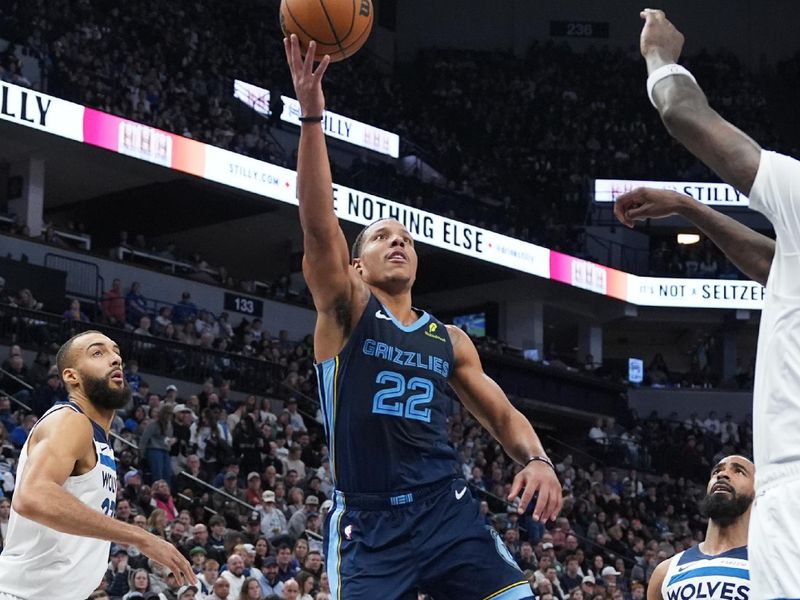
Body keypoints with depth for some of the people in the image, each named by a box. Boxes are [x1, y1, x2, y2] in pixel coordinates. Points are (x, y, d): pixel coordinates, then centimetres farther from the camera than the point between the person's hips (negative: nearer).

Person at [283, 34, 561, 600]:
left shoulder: (450, 340, 16)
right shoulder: (346, 311, 3)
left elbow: (503, 415, 21)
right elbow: (319, 227, -12)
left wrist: (538, 459, -4)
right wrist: (312, 115, -22)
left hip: (446, 508, 3)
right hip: (368, 522, -3)